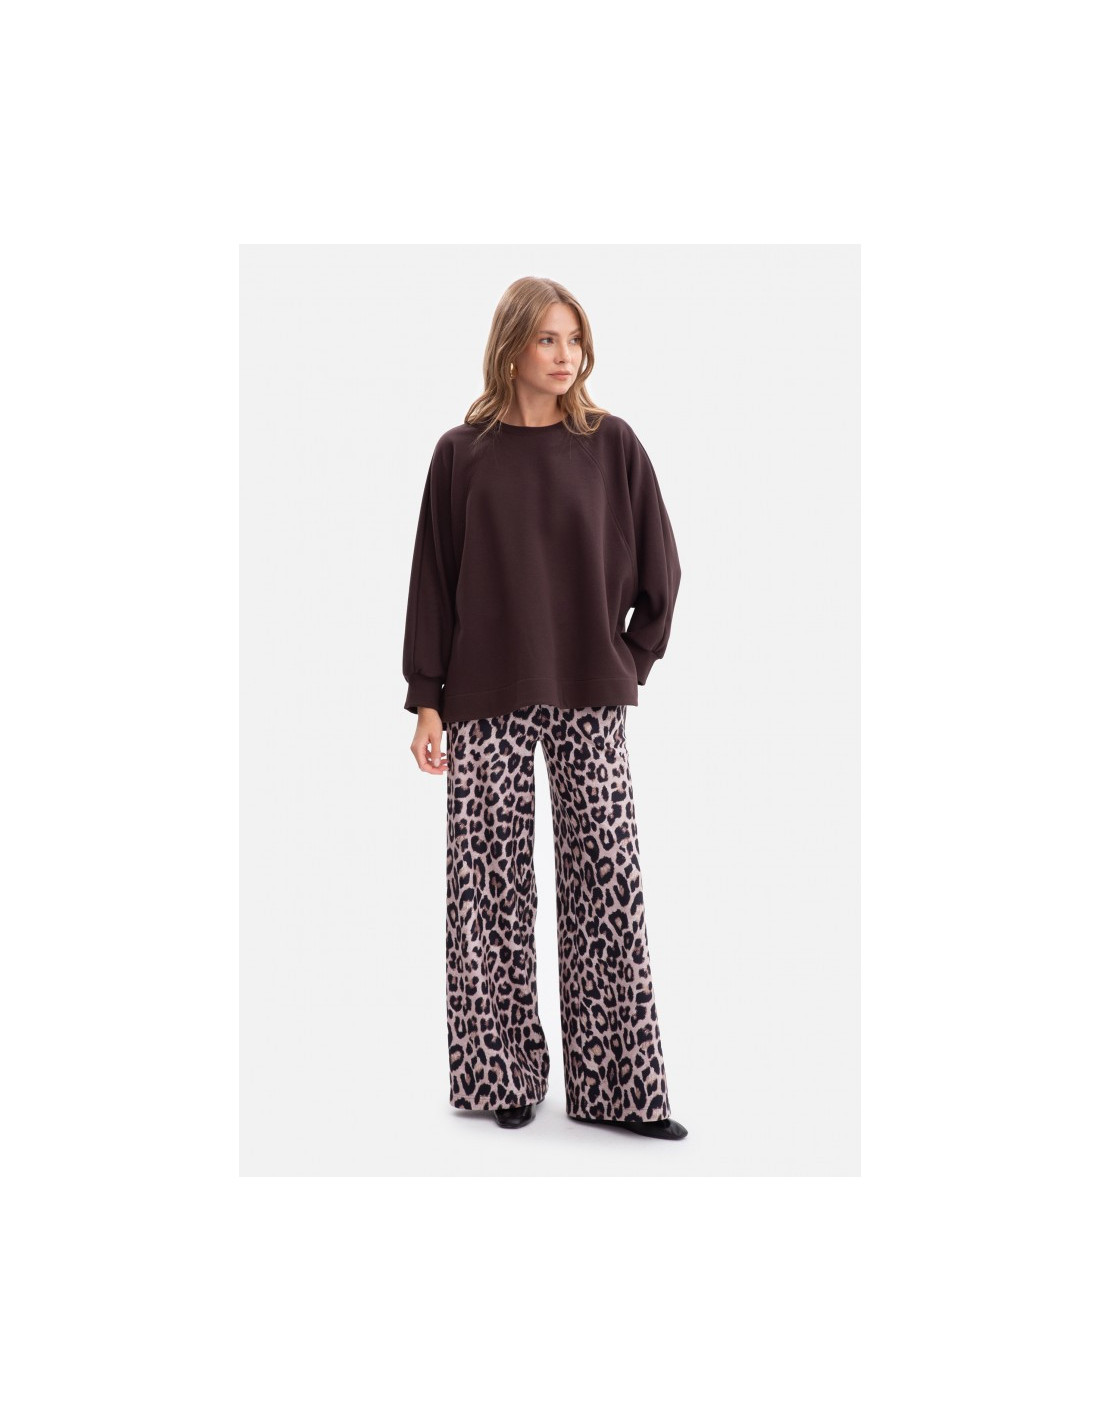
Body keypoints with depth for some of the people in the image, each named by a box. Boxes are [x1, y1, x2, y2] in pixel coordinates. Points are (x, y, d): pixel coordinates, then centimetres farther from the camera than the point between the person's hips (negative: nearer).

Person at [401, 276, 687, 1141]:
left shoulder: (612, 445, 4)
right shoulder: (463, 454, 3)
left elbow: (658, 568, 9)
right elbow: (434, 581, 2)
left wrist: (632, 662, 6)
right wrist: (426, 702, -2)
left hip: (590, 699, 1)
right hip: (487, 703, 0)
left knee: (606, 884, 1)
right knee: (491, 886, 2)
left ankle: (615, 1085, 8)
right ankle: (503, 1076, 13)